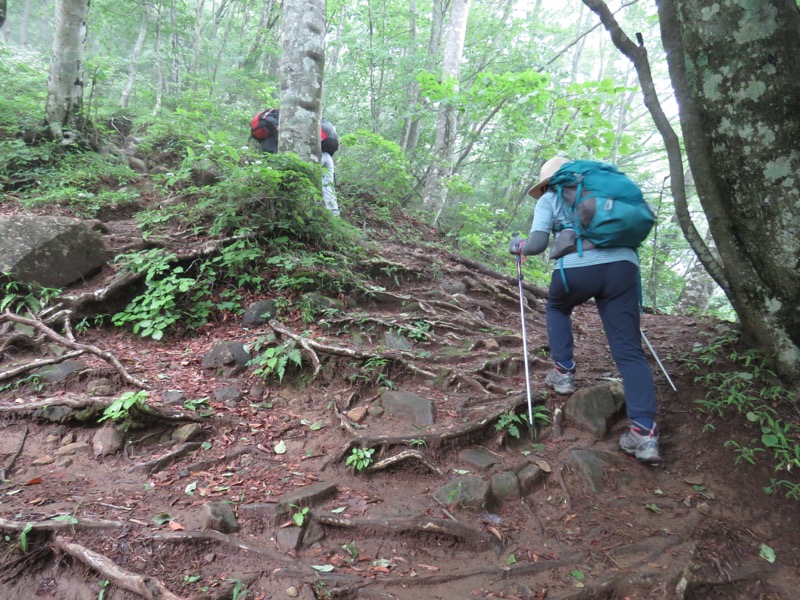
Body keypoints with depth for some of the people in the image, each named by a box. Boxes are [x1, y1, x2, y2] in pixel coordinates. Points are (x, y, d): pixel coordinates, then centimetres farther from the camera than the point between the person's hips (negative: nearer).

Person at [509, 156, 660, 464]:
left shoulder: (549, 199, 17)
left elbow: (537, 244, 5)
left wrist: (517, 245, 24)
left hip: (578, 268, -3)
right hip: (623, 265, 3)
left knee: (557, 308, 31)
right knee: (629, 349, 1)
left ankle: (563, 372, 22)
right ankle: (644, 431, -10)